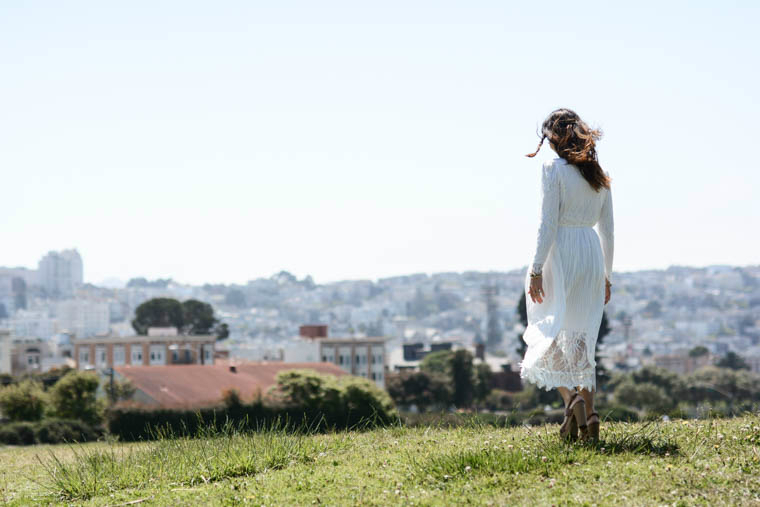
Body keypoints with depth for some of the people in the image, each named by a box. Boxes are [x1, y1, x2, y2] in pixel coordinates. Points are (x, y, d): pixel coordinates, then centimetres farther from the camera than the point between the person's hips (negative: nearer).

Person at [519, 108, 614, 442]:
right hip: (592, 255, 6)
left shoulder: (554, 169, -7)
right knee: (582, 338, 11)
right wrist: (606, 276, 20)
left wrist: (536, 269, -12)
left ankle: (571, 398, -19)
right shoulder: (599, 175, 11)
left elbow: (548, 224, -13)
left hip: (561, 253, -6)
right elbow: (607, 230, 14)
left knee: (550, 334, 2)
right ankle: (589, 414, 5)